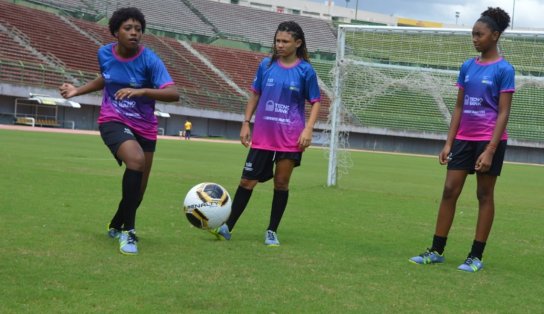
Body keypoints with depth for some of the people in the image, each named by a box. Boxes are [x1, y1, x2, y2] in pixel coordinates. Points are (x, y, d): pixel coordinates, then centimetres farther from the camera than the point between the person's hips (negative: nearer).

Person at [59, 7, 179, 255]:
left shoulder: (149, 60, -16)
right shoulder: (104, 53, -5)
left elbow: (173, 94, -28)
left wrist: (141, 91, -41)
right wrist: (77, 91, 9)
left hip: (144, 127, 1)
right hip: (113, 121, -1)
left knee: (139, 187, 10)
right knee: (136, 160, -33)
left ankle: (116, 226, 43)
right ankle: (128, 231, -24)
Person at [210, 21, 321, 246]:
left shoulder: (305, 71, -3)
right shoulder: (266, 65, 3)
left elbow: (316, 102, 2)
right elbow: (255, 95, 12)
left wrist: (308, 129, -11)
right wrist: (246, 123, 8)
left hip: (290, 137, -2)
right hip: (262, 135, 2)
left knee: (281, 182, 4)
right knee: (247, 180, 2)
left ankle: (272, 232, 17)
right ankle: (227, 227, 9)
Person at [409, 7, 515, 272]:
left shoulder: (503, 69, -8)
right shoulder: (467, 67, 9)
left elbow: (503, 113, -11)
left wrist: (490, 150, -18)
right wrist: (449, 142, 7)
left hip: (490, 140, -6)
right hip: (464, 138, 6)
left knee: (484, 195, 2)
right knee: (449, 191, 3)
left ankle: (476, 256, 8)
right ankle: (436, 251, 9)